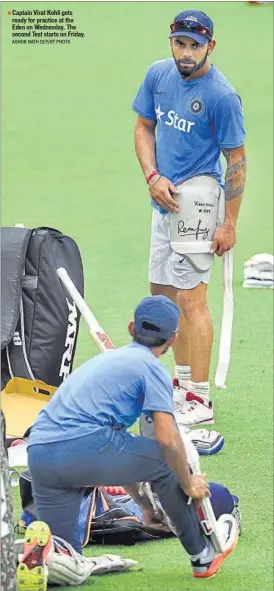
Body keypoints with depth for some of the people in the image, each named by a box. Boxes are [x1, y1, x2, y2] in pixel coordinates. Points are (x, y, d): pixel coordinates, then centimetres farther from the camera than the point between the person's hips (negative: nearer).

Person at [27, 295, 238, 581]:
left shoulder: (105, 359, 32)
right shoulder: (152, 368, 7)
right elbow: (167, 438, -7)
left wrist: (143, 503, 44)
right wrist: (189, 484, 11)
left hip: (38, 456, 7)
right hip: (86, 447, -7)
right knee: (168, 459, 17)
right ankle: (201, 556, 23)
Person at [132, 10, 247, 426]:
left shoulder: (221, 96, -18)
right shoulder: (159, 75, 1)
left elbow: (236, 161, -14)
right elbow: (144, 127, 12)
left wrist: (230, 225, -15)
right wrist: (153, 176, -5)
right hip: (165, 201, 8)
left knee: (190, 298, -10)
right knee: (162, 293, 16)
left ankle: (200, 401, -7)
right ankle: (183, 380, 30)